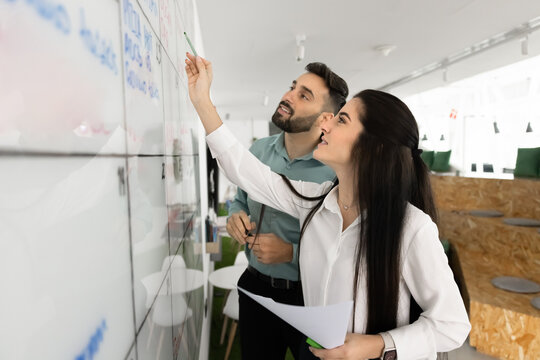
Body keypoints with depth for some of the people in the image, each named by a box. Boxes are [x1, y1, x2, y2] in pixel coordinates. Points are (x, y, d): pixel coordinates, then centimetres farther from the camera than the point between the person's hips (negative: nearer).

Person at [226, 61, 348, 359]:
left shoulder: (337, 170, -22)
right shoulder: (258, 151, -3)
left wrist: (292, 253, -26)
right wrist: (235, 216, -9)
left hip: (311, 298, -5)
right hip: (255, 287, 5)